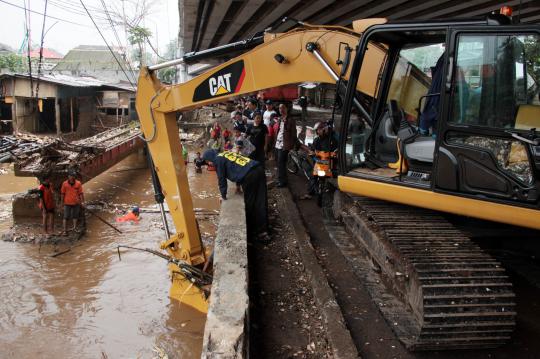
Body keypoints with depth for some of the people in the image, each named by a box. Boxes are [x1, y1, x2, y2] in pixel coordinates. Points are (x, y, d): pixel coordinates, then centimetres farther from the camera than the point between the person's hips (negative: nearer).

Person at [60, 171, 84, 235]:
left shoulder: (78, 183, -5)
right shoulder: (65, 184, -6)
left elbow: (81, 193, 0)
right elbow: (62, 193, 1)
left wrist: (82, 202, -2)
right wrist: (62, 202, 4)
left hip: (76, 203, 2)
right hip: (67, 203, -2)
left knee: (75, 216, 15)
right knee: (66, 217, 0)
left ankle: (74, 227, 31)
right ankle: (65, 230, 5)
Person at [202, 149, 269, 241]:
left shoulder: (218, 160, 3)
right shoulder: (226, 154, 28)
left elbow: (221, 179, 4)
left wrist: (223, 196, 15)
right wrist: (238, 185, 44)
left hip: (249, 176, -8)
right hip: (259, 169, 8)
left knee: (249, 204, 6)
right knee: (261, 203, 7)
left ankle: (250, 232, 17)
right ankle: (262, 231, 10)